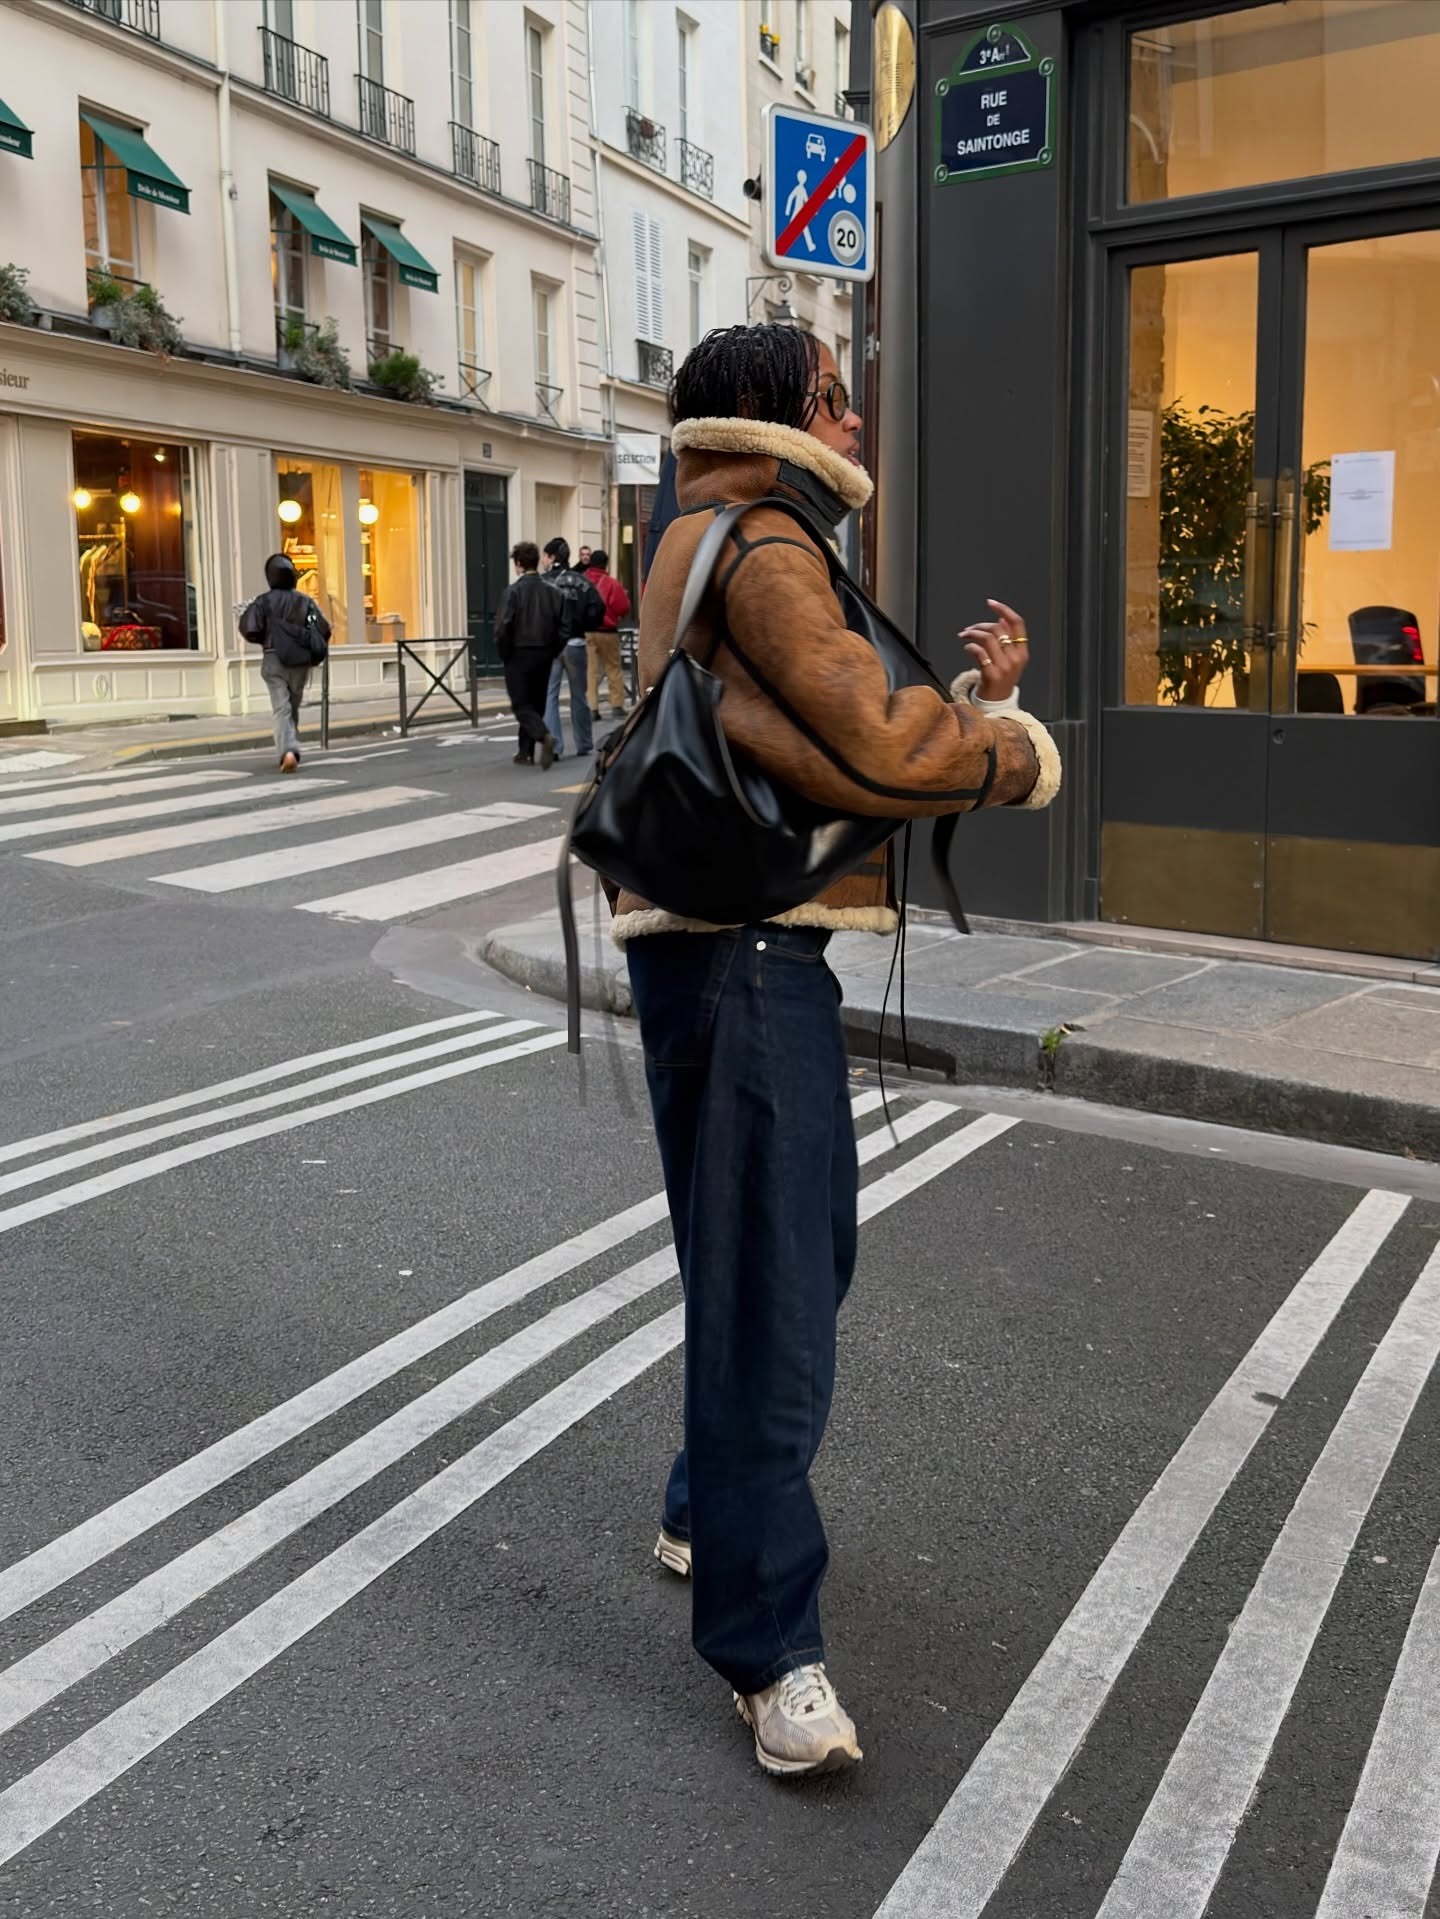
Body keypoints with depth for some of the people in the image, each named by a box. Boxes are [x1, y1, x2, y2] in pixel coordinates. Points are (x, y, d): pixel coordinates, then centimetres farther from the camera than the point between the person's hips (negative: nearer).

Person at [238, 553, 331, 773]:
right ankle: (290, 748, 25)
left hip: (274, 660, -2)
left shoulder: (263, 601, -4)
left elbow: (249, 629, -12)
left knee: (281, 708, -6)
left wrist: (264, 639, 9)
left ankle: (288, 750, -26)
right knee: (294, 707, 18)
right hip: (301, 662, 3)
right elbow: (324, 629, 0)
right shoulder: (305, 600, 4)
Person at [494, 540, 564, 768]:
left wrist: (503, 655, -3)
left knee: (521, 705, 0)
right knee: (536, 703, 15)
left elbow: (503, 627, -16)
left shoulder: (513, 590, -12)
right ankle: (526, 752, 19)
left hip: (519, 655, -5)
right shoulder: (551, 590, 2)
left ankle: (544, 735, -25)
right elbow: (562, 625, 3)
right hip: (544, 655, 5)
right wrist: (554, 652, 11)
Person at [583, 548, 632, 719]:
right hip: (607, 632, -3)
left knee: (590, 670, 6)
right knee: (614, 668, 9)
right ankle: (617, 706, 8)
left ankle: (592, 708, 2)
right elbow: (623, 608, -9)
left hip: (584, 632, 3)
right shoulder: (611, 583, -9)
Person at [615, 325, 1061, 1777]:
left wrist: (977, 696, 6)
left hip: (769, 949, 11)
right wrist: (1022, 750, -3)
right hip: (736, 952, -11)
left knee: (805, 1252, 21)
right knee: (767, 1287, -8)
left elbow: (853, 742, 21)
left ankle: (709, 1512, 38)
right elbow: (876, 746, -21)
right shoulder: (757, 540, -10)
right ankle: (768, 1649, 3)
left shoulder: (756, 545, 24)